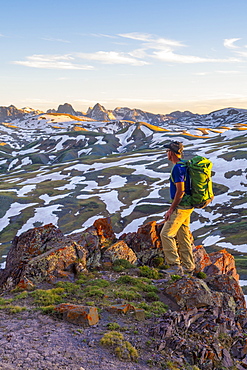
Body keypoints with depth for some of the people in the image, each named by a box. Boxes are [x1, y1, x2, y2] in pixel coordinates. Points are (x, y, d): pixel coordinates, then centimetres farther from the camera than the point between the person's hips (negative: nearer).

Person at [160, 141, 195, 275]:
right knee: (183, 236, 14)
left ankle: (175, 266, -7)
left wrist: (171, 209, -17)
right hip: (187, 207, 10)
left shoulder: (178, 168, -17)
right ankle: (188, 267, 21)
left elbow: (180, 191, -22)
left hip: (180, 207, -10)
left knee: (166, 234, -9)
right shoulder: (184, 165, 15)